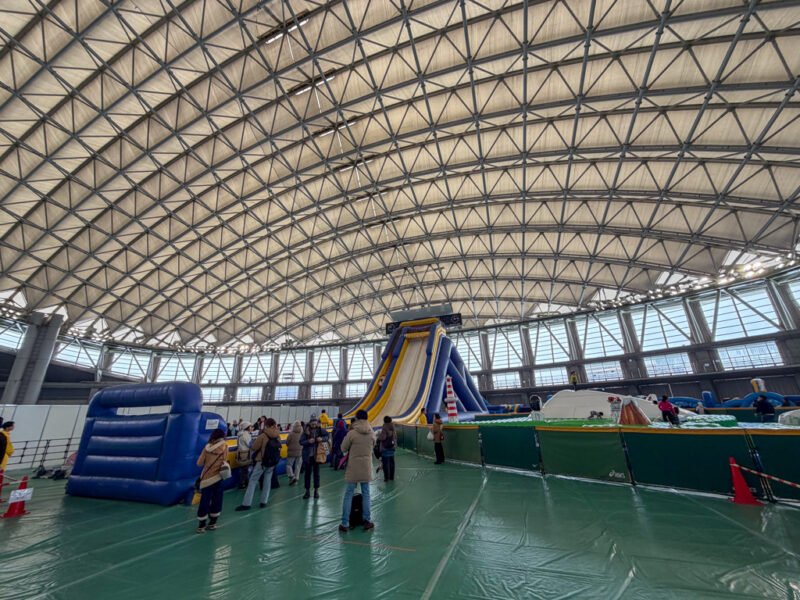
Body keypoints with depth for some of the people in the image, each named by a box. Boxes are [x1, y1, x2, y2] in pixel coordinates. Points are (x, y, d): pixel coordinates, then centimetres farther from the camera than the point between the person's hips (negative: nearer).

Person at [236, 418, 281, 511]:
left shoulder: (263, 435, -14)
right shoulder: (277, 435, 0)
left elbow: (253, 448, -7)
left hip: (261, 461, -4)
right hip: (273, 462, 4)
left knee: (253, 481, 3)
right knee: (267, 480, 14)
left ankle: (246, 504, 3)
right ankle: (264, 502, 15)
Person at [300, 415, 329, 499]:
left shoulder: (320, 430, -3)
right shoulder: (306, 431, -6)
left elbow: (327, 436, 7)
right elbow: (301, 442, -8)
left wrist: (322, 439, -13)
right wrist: (308, 441, -25)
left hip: (317, 455, 1)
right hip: (308, 455, -1)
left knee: (316, 473, 11)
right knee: (307, 473, 6)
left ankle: (316, 490, 24)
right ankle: (307, 491, 20)